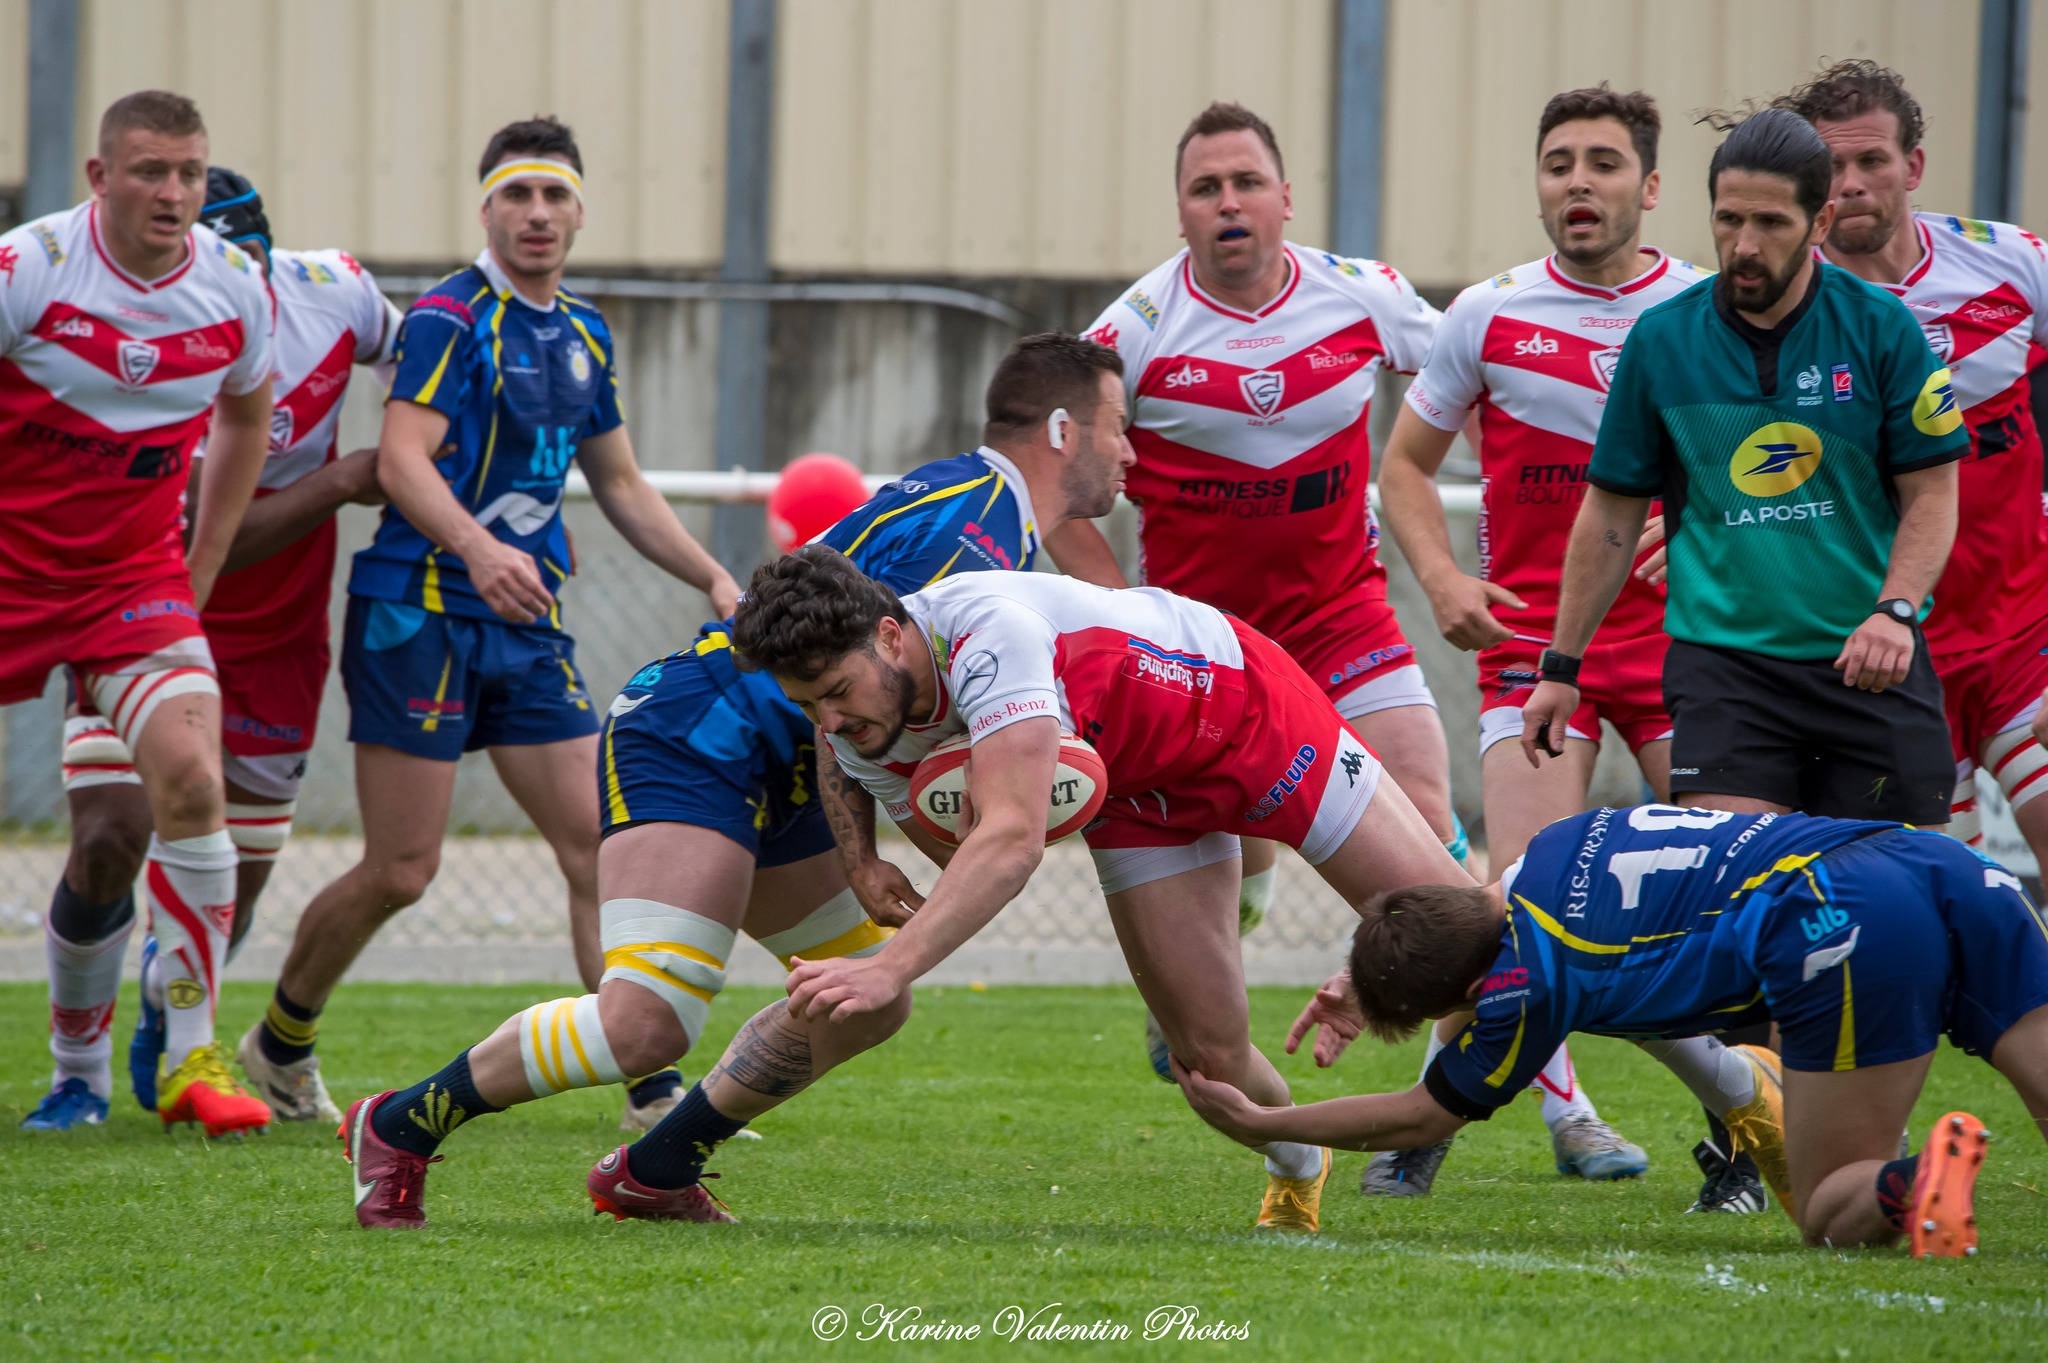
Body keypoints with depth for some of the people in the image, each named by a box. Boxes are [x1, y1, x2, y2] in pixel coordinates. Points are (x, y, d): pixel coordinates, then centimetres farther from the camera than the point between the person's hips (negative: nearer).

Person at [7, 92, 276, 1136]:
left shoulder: (235, 292, -4)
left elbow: (246, 417, 16)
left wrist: (200, 570, 13)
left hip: (136, 577, 2)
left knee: (189, 782, -18)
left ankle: (190, 1059, -10)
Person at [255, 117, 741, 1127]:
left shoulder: (584, 335, 15)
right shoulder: (450, 316, -9)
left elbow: (620, 485, 26)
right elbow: (401, 458, -20)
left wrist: (712, 578, 16)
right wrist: (477, 547, -37)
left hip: (529, 624, 7)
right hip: (419, 614, -7)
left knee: (600, 847, -3)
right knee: (400, 870, -5)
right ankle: (280, 1045, 16)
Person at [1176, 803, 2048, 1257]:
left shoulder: (1528, 984, 3)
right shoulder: (1553, 846, 22)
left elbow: (1424, 1118, 21)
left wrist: (1260, 1126, 32)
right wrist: (1377, 981, 50)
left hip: (1847, 928, -8)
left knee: (1833, 1220, 5)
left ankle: (1916, 1183, -29)